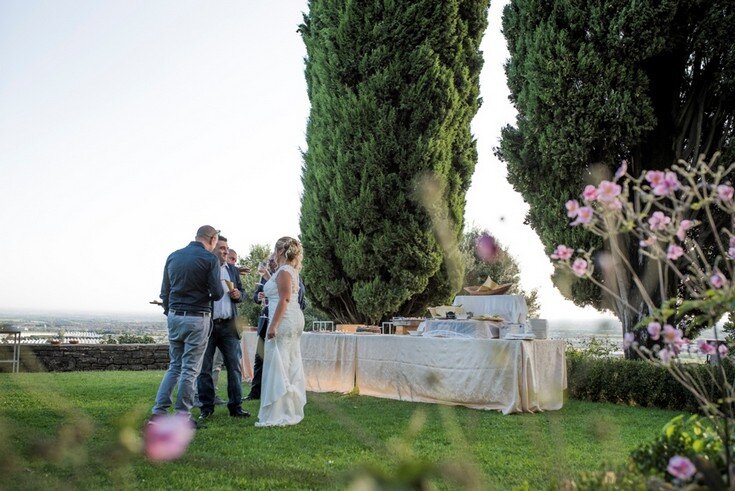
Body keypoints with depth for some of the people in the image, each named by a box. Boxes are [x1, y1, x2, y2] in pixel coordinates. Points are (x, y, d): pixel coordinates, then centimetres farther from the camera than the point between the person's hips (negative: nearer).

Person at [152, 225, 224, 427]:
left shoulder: (173, 256, 10)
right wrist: (211, 295, 11)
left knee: (174, 366, 15)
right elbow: (217, 293, -11)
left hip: (174, 317, 6)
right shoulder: (210, 259, -8)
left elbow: (164, 291, 13)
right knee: (190, 368, 1)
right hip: (197, 319, -6)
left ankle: (159, 411, 9)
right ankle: (183, 416, 5)